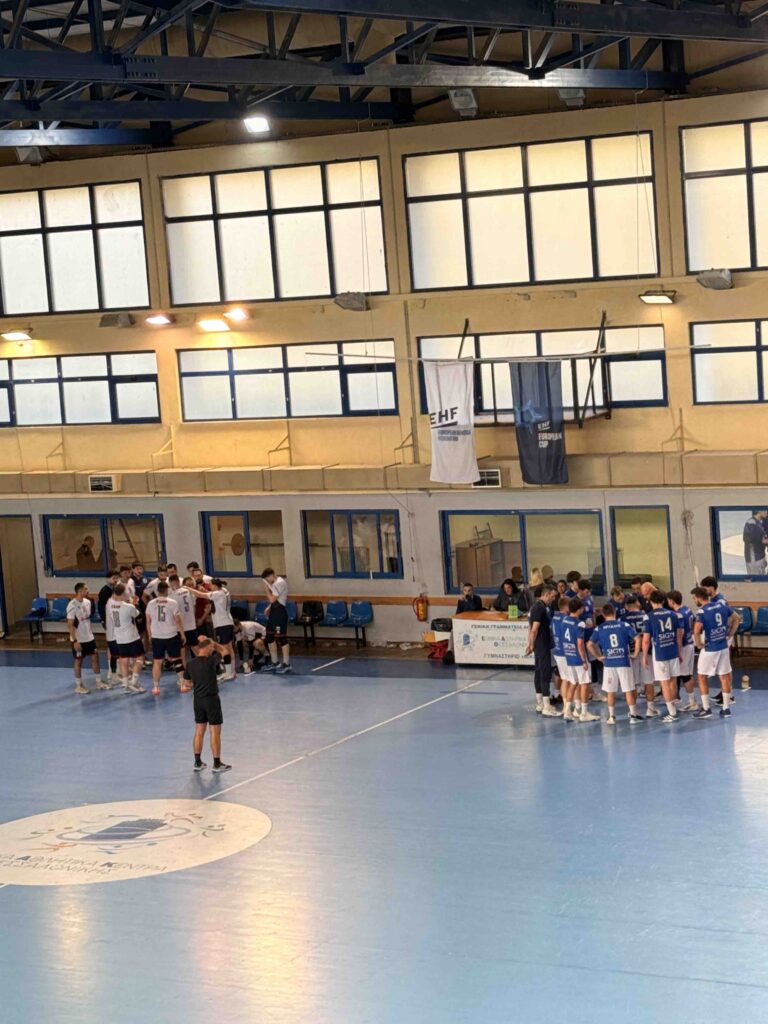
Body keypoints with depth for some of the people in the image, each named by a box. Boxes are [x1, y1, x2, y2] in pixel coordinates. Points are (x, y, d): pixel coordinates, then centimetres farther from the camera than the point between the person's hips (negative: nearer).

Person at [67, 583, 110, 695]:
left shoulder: (87, 602, 2)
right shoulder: (72, 606, -21)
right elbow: (70, 625, -20)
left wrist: (90, 631, 16)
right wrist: (74, 641, -21)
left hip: (89, 637, 7)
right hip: (78, 639, -7)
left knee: (95, 657, 11)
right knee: (78, 661, 5)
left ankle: (99, 682, 22)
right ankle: (79, 686, 17)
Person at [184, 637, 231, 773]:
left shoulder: (190, 663, -2)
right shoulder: (211, 661, -17)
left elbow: (187, 681, 10)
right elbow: (222, 649, -1)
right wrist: (208, 640, 4)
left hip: (197, 699, 6)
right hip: (211, 699, -6)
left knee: (199, 731, 14)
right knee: (215, 732, 3)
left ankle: (198, 762, 18)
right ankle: (217, 764, 8)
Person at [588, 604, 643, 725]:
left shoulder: (599, 629, 1)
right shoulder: (624, 625, -2)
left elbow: (590, 645, -6)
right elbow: (637, 639, -10)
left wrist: (599, 656, 3)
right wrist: (635, 654, 0)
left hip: (609, 663, 1)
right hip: (624, 662, -1)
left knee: (611, 691, 10)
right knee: (629, 690, 6)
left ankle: (611, 717, 13)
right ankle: (633, 715, 8)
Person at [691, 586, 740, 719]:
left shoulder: (702, 612, -18)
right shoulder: (721, 605, 1)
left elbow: (696, 631, -31)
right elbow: (737, 618, 11)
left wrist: (699, 644, -14)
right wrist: (730, 635, 13)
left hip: (709, 649, -6)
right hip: (723, 647, 6)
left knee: (702, 677, 10)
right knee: (724, 677, 12)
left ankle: (706, 709, 11)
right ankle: (726, 708, 16)